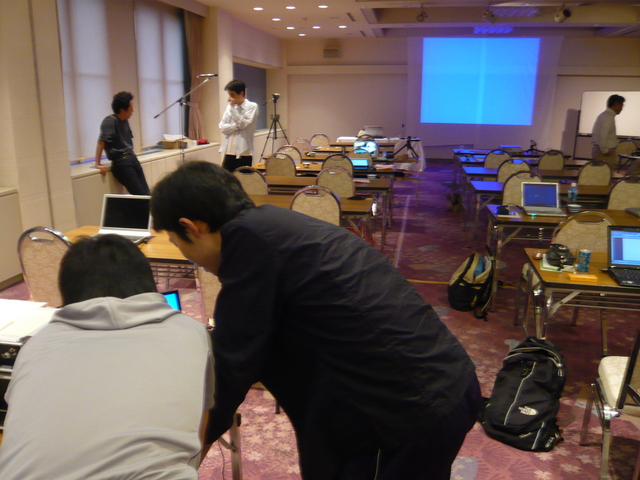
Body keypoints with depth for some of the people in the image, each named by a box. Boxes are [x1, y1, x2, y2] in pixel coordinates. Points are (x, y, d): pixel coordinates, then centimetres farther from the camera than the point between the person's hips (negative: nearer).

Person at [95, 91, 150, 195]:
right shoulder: (110, 121, -11)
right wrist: (98, 164, -18)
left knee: (146, 193, 2)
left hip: (132, 158, 8)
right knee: (140, 195, -13)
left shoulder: (125, 120, 14)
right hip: (121, 163, -8)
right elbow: (101, 142, -16)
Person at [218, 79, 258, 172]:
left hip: (244, 152, -4)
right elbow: (222, 127, 3)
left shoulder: (252, 106, -2)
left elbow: (243, 124, -14)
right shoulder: (229, 107, 11)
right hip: (229, 152, 4)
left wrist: (233, 107, -10)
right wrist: (237, 125, -11)